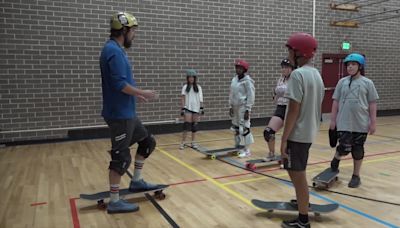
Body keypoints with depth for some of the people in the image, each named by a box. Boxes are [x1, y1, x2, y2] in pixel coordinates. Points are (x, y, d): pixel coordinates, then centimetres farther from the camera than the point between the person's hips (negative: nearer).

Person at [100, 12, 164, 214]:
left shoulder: (116, 50, 14)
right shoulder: (114, 51, -17)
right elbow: (120, 84, -25)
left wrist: (136, 94, 16)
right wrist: (143, 93, -13)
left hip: (127, 113, 10)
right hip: (119, 114, -10)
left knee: (147, 141, 19)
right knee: (121, 157, -2)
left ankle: (136, 181, 30)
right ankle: (114, 202, 11)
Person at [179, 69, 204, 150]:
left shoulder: (198, 87, 5)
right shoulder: (185, 87, 2)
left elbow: (200, 98, 6)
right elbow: (183, 98, 1)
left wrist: (202, 108, 0)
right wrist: (182, 109, -5)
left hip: (196, 108, 2)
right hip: (188, 108, -2)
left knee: (194, 126, 6)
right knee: (186, 125, -8)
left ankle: (193, 142, 16)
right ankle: (183, 143, -2)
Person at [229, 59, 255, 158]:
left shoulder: (247, 80, -10)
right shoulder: (234, 79, 11)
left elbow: (251, 96, -13)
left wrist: (247, 109, -16)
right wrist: (231, 106, 12)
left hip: (243, 107, -8)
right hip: (235, 107, 8)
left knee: (244, 128, -7)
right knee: (236, 128, 13)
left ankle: (247, 150, 3)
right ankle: (238, 147, 25)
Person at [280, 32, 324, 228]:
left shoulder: (298, 74, -18)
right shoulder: (316, 74, 10)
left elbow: (294, 110, -22)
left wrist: (284, 139, -18)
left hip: (297, 134, -9)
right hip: (309, 132, 9)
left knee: (298, 176, 1)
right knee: (298, 173, 26)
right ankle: (302, 201, 44)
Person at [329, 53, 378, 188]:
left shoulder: (367, 83, 0)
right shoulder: (342, 82, 4)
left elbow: (372, 104, 1)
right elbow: (336, 102, 6)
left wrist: (373, 122, -2)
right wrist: (333, 119, 4)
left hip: (361, 124, 0)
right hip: (344, 123, 0)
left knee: (358, 150, 8)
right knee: (345, 148, -9)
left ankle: (356, 176, 24)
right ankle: (336, 160, 25)